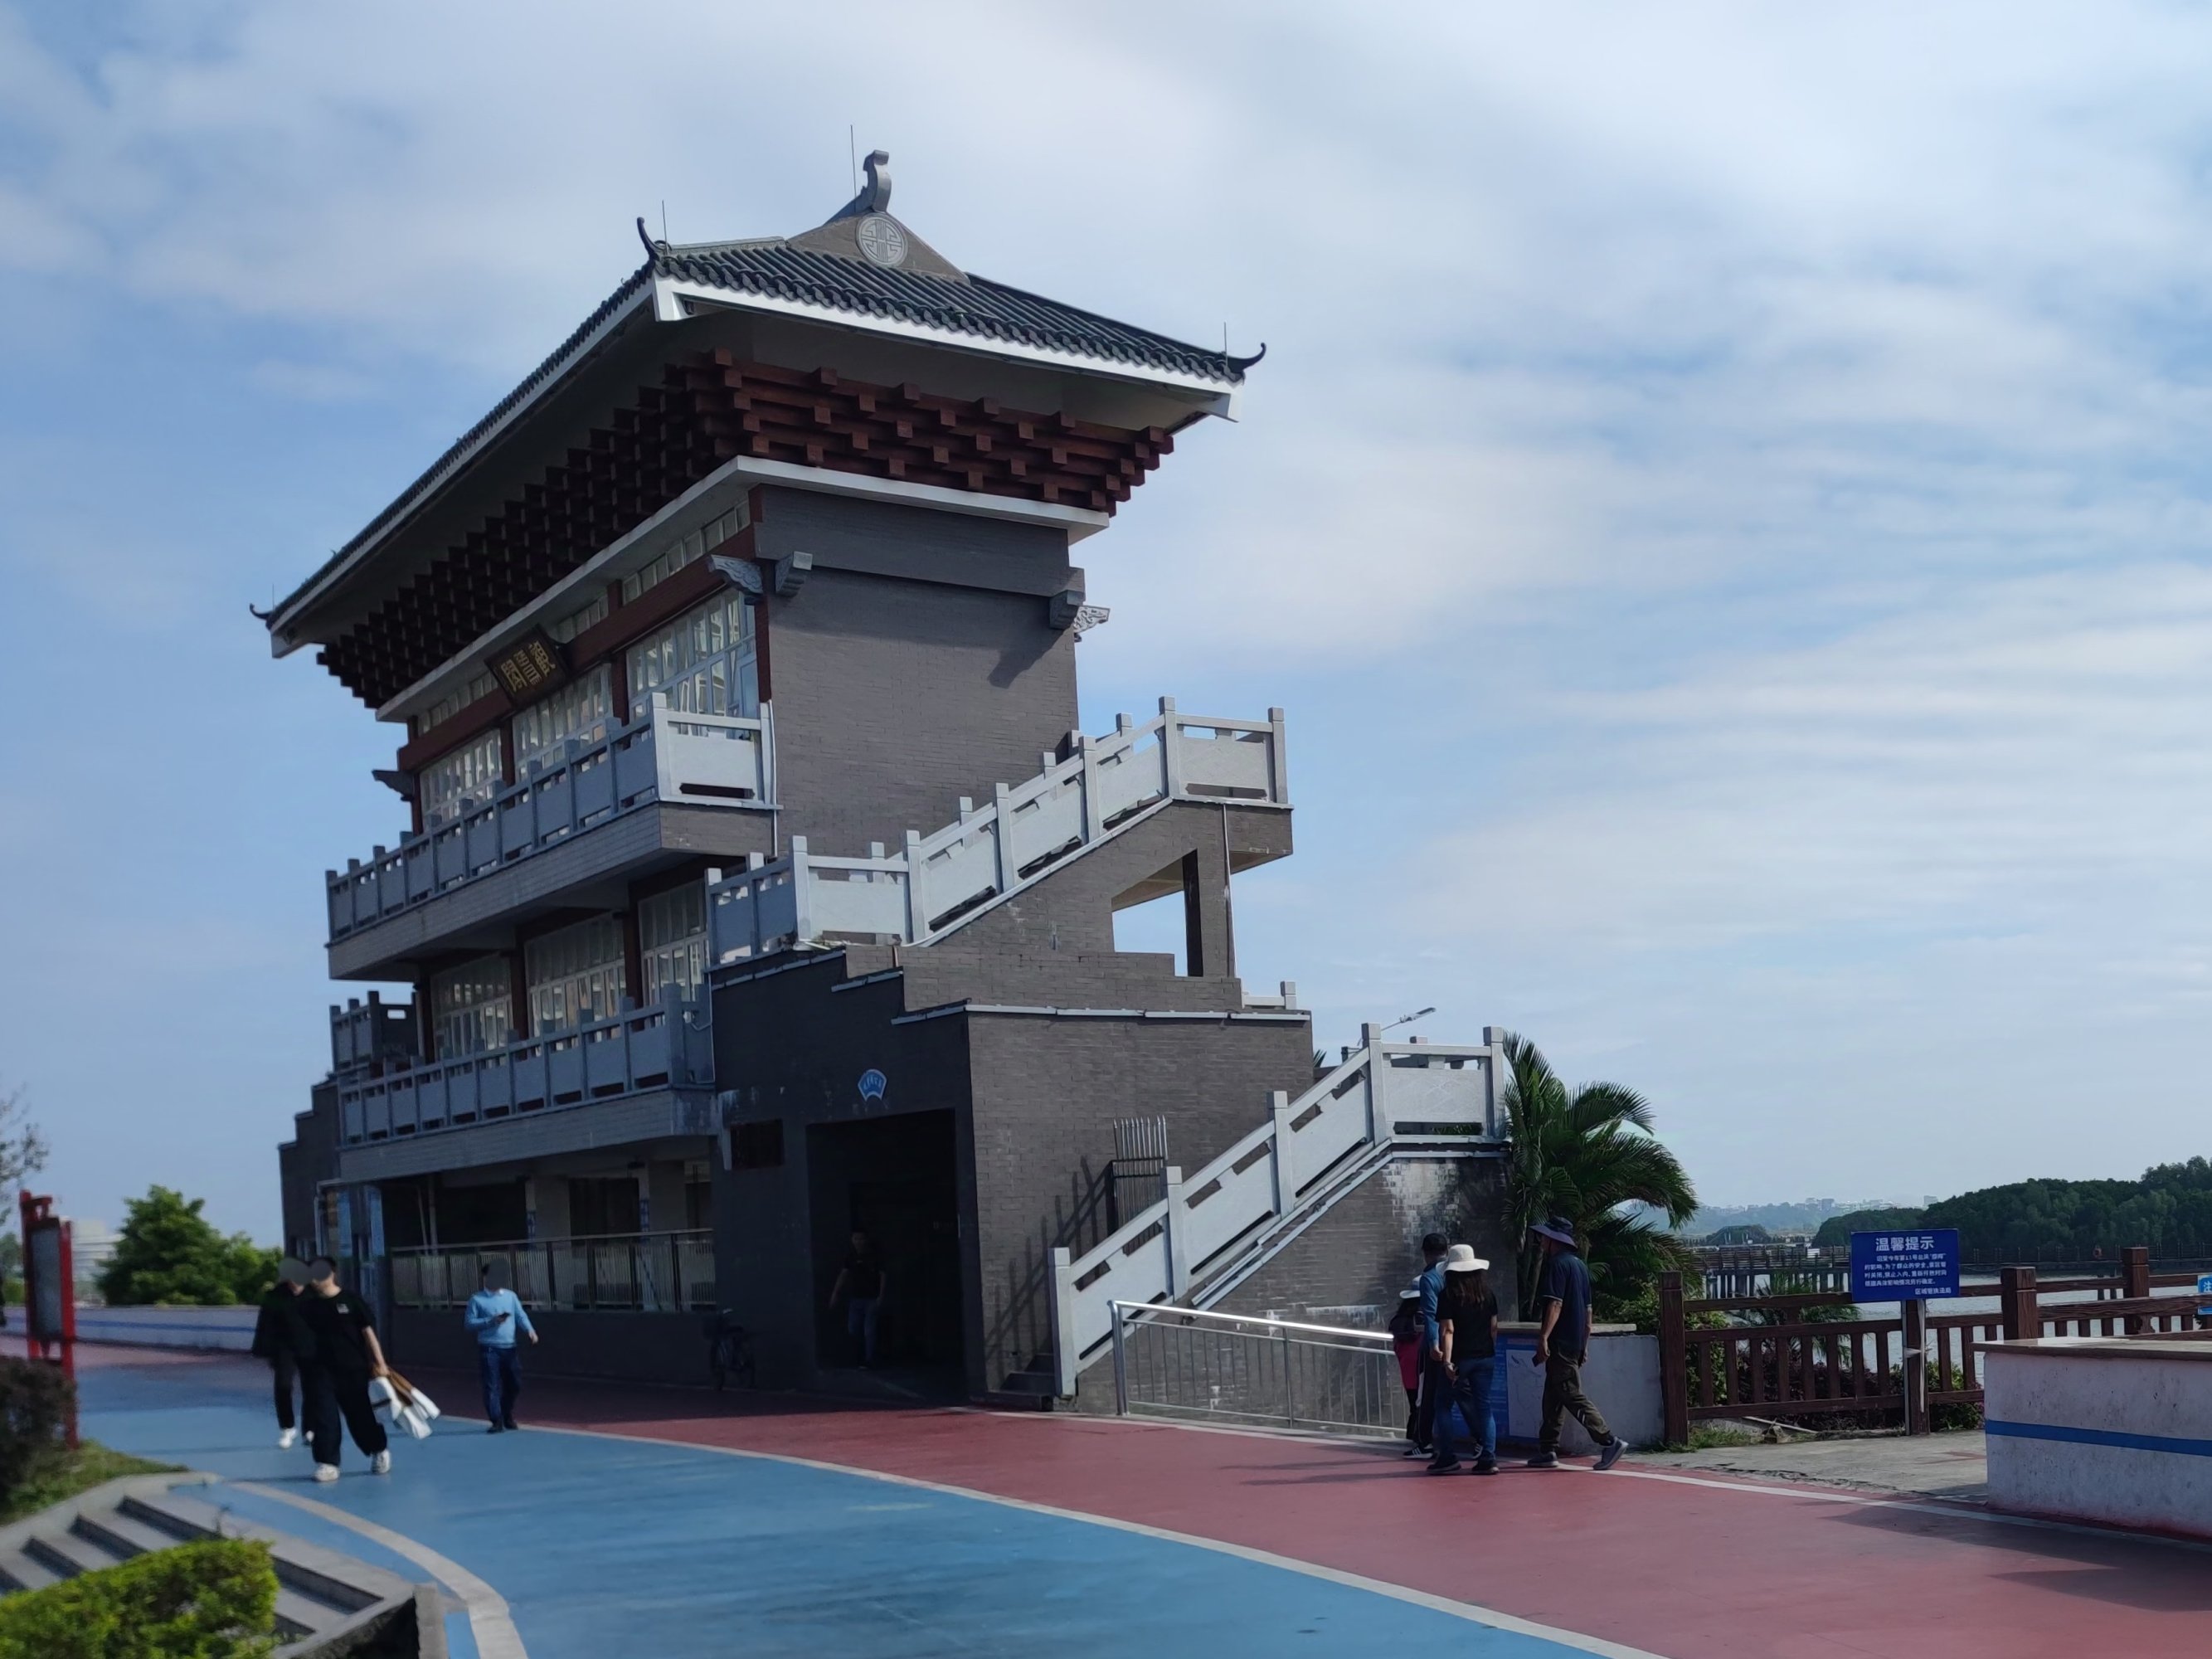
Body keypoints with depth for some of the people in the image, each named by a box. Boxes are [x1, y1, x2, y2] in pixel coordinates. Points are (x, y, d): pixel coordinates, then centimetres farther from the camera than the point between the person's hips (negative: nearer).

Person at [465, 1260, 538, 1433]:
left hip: (509, 1348, 4)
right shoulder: (477, 1300, -1)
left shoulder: (510, 1296, 10)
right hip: (488, 1349, -4)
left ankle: (507, 1416, 30)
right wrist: (491, 1321, -17)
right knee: (492, 1386, -4)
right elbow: (470, 1323, -5)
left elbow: (521, 1316, 4)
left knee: (515, 1384, 9)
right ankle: (497, 1422, 2)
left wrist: (530, 1330, -14)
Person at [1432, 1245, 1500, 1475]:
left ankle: (1448, 1457, 6)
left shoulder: (1448, 1296, -10)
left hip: (1460, 1359, -4)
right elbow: (1494, 1327, 7)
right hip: (1485, 1358, 4)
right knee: (1484, 1406, 6)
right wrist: (1491, 1353, 16)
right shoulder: (1488, 1295, 5)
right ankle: (1488, 1458, -2)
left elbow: (1448, 1331, -16)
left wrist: (1447, 1361, -19)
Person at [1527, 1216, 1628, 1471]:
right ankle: (1547, 1451, 16)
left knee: (1573, 1397, -9)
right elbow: (1587, 1308, 19)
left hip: (1560, 1344, -10)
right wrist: (1585, 1344, 23)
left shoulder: (1557, 1264, -12)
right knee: (1553, 1398, 14)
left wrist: (1543, 1337, -24)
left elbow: (1555, 1304, -21)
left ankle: (1610, 1441, -15)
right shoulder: (1579, 1264, 16)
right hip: (1576, 1342, 10)